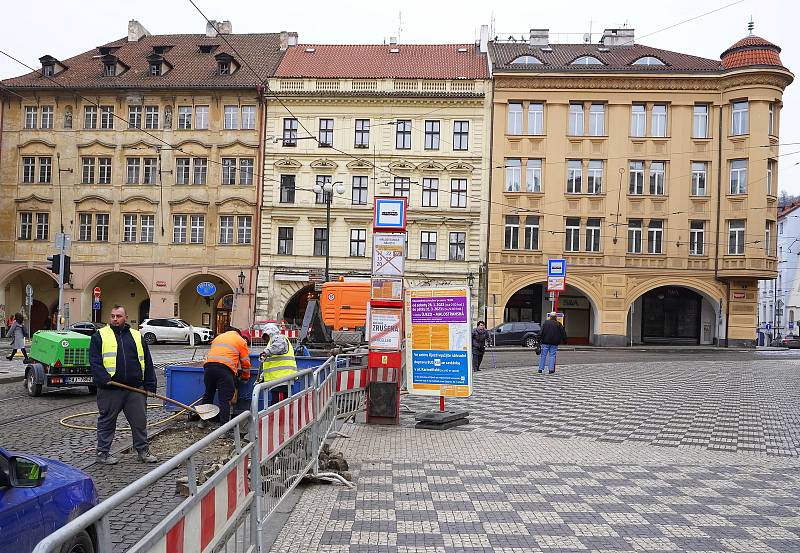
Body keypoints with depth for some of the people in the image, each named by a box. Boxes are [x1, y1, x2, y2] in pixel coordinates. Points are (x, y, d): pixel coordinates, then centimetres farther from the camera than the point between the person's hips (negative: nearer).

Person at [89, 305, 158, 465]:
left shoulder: (137, 336, 13)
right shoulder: (99, 336, 4)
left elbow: (147, 363, 12)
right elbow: (94, 361, -5)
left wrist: (150, 386, 6)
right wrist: (104, 379, -19)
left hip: (135, 388, 3)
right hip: (110, 389, -3)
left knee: (140, 420, 7)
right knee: (107, 422, 7)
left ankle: (143, 450, 19)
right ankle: (102, 453, 19)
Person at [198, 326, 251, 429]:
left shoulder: (218, 337, 32)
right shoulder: (241, 341, 18)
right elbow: (245, 362, 17)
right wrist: (245, 377, 29)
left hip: (208, 366, 5)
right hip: (225, 368, -5)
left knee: (208, 394, 21)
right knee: (225, 400, -2)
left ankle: (202, 421, 32)